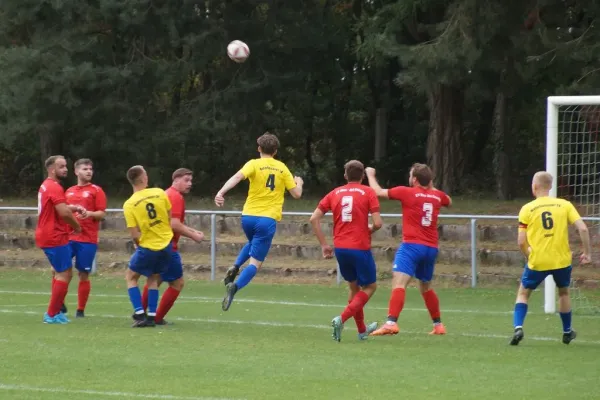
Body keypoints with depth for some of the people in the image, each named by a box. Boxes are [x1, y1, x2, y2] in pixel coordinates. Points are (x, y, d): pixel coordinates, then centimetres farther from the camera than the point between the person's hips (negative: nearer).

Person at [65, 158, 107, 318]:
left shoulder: (96, 190, 1)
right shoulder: (69, 191, 15)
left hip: (87, 240, -4)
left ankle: (81, 310, 9)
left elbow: (102, 214, -4)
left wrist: (90, 214, -23)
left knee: (84, 274, 0)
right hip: (68, 237, 4)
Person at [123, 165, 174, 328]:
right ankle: (152, 316, 13)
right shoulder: (160, 193, -5)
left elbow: (135, 235, -14)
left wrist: (138, 246, 7)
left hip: (147, 247, -3)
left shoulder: (129, 205, -13)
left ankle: (140, 314, 2)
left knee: (130, 277, 16)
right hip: (167, 245, 3)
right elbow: (170, 219, 4)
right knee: (153, 279, 21)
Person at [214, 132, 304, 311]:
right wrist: (299, 183, 32)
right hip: (268, 219, -2)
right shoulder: (282, 168, 7)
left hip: (248, 217, 2)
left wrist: (221, 192, -31)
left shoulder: (254, 164, 1)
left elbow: (237, 177, -19)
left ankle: (235, 268, 10)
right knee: (255, 262, -3)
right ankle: (235, 286, -29)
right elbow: (297, 194, 10)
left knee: (254, 244, 34)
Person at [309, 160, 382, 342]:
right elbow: (377, 223, -11)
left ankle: (362, 330, 28)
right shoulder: (368, 193, -3)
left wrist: (324, 245, 8)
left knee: (354, 286, 22)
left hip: (340, 248, 5)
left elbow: (314, 219, 5)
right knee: (370, 287, 10)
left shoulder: (335, 193, 10)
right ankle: (342, 319, -11)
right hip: (360, 248, -5)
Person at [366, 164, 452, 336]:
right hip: (431, 248, 6)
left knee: (399, 282, -18)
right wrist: (431, 187, 38)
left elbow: (378, 191, 4)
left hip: (412, 245, -6)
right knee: (426, 287, 24)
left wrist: (370, 175, 21)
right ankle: (438, 325, 31)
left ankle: (391, 323, -36)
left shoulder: (407, 192, -4)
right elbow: (449, 202, 36)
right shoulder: (437, 195, 10)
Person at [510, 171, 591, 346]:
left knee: (523, 293, 17)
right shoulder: (564, 205, 1)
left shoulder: (527, 209, -3)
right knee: (563, 292, 27)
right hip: (562, 259, 2)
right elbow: (583, 228, -8)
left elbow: (521, 241, -4)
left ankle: (518, 327, -5)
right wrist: (587, 253, 3)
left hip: (537, 261, -2)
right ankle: (567, 332, 34)